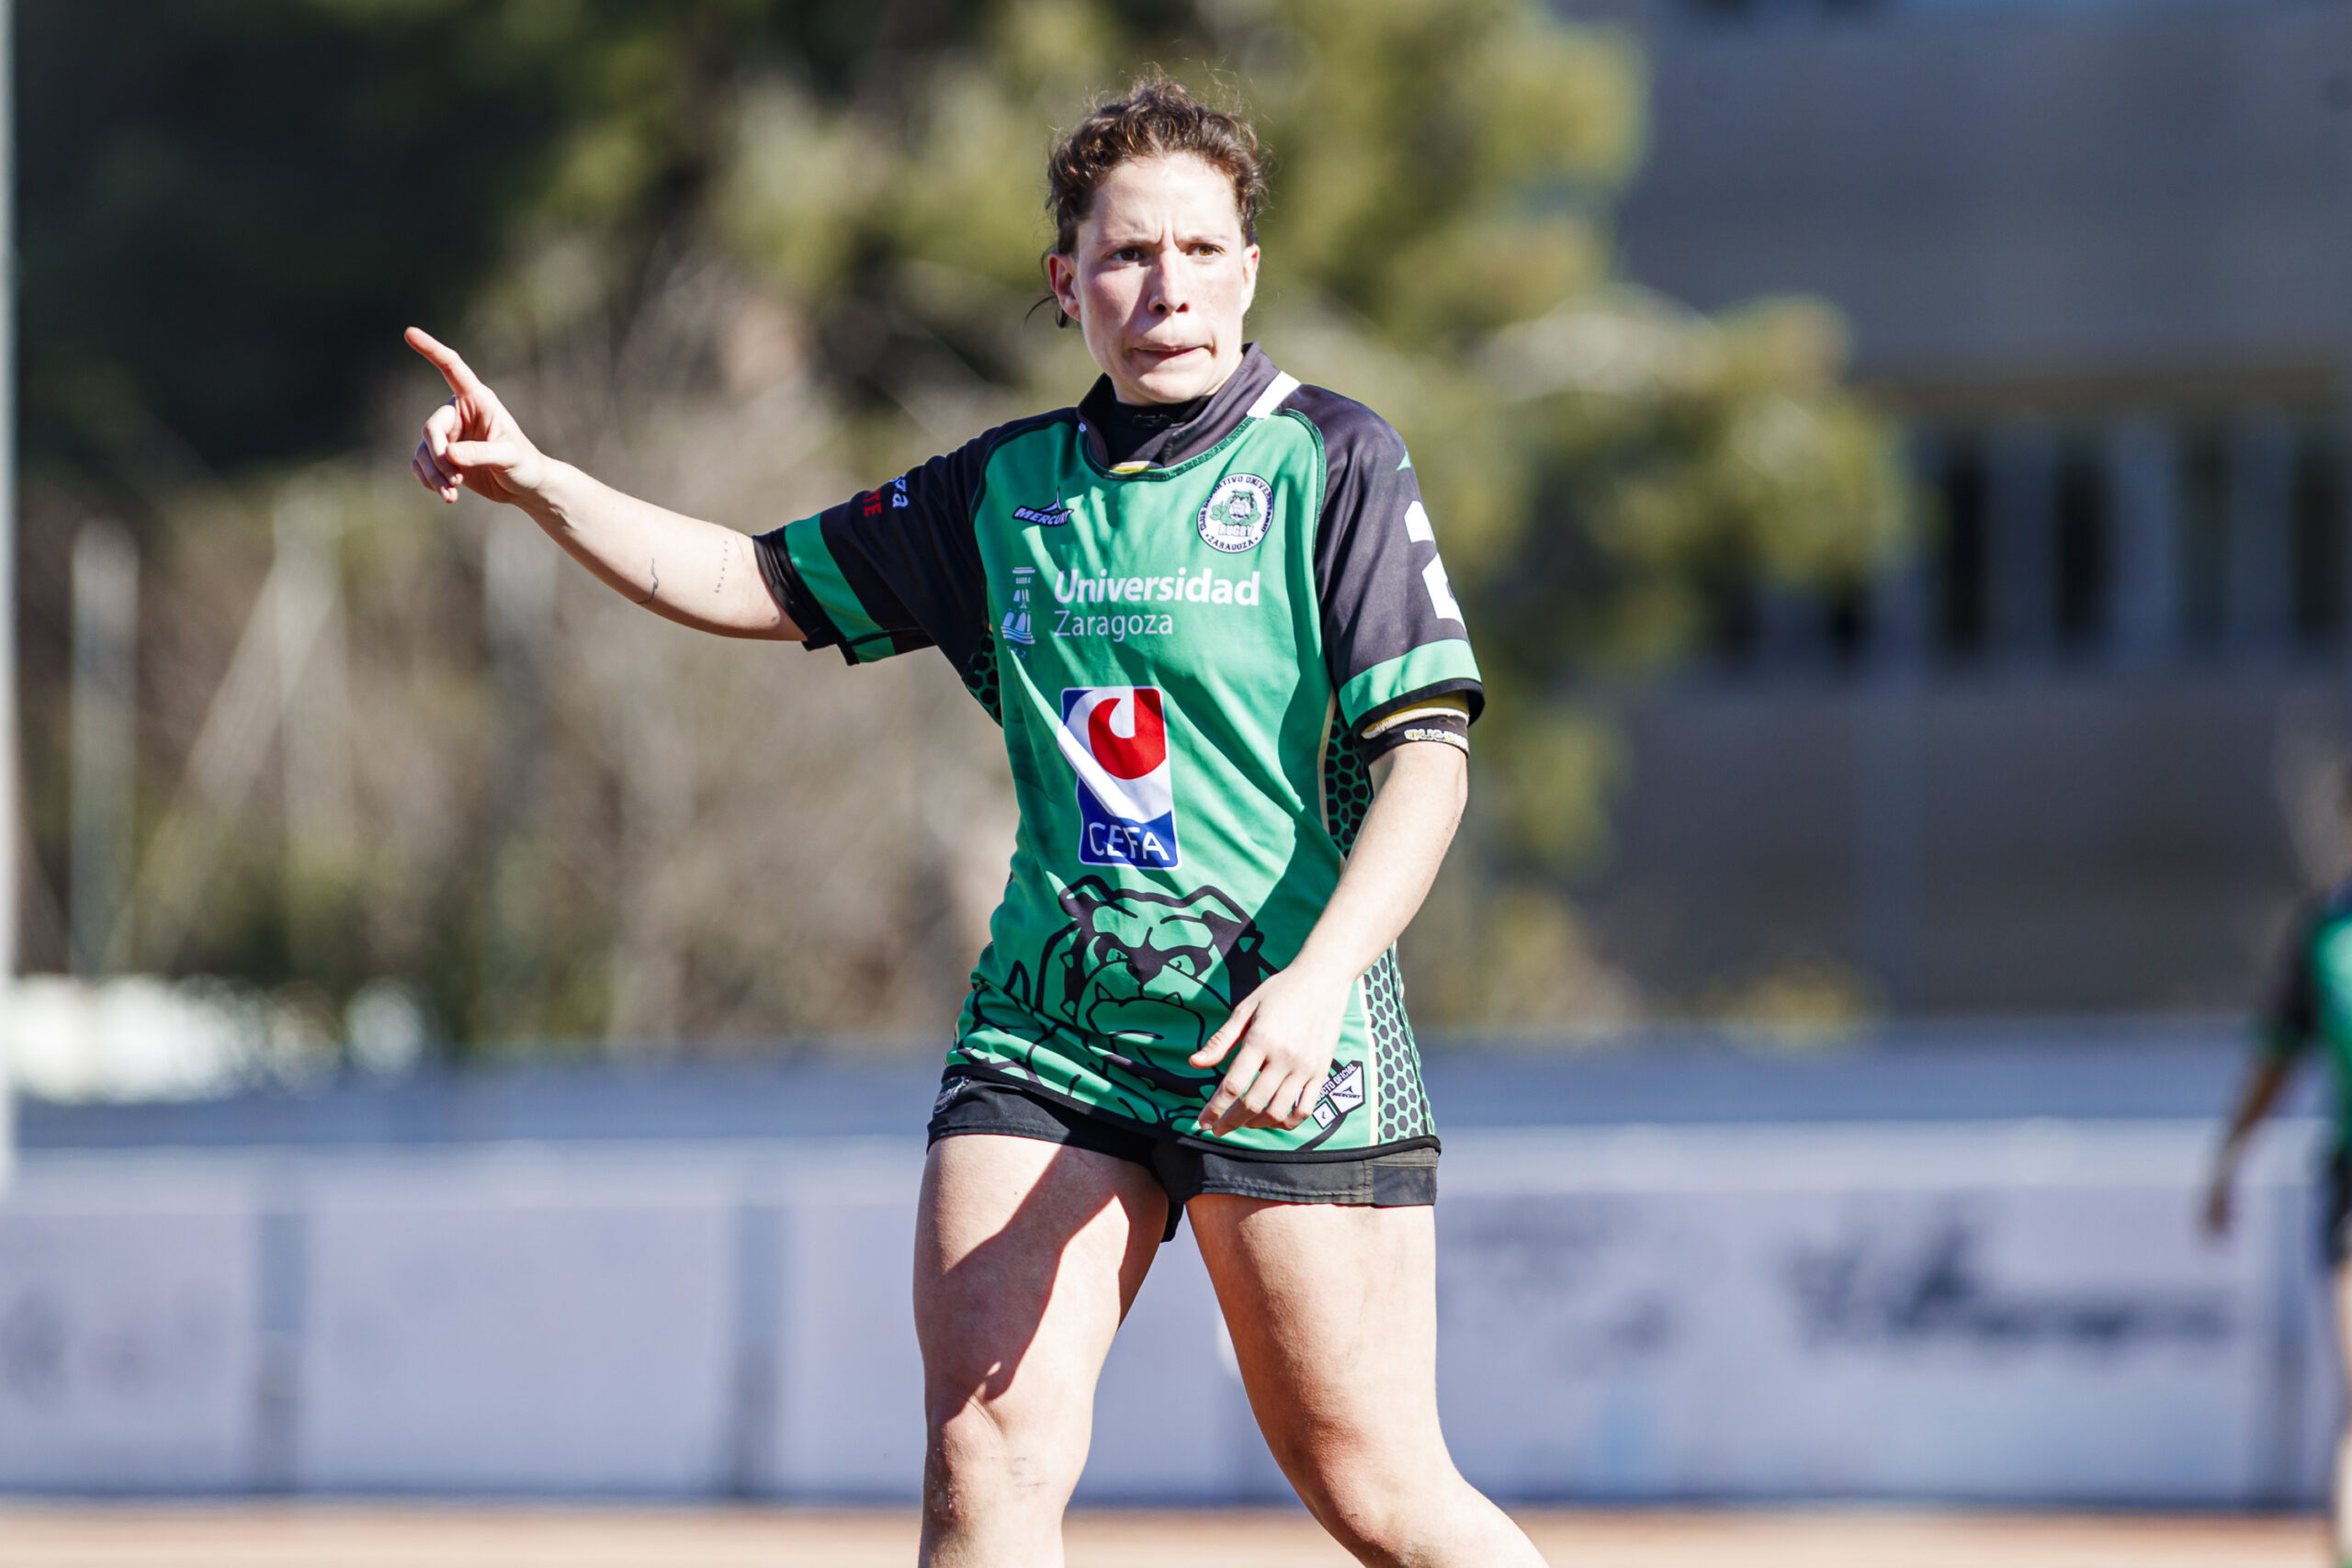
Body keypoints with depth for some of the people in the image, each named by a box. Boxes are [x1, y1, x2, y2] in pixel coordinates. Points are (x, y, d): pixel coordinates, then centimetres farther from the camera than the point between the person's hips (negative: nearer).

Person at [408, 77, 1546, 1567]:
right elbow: (757, 582, 20)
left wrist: (1319, 977, -24)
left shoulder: (1332, 462, -2)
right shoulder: (1008, 490, 12)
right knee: (989, 1446, -12)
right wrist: (537, 481, 5)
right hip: (1046, 1032, 4)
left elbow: (1427, 753, -9)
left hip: (1287, 1039, -4)